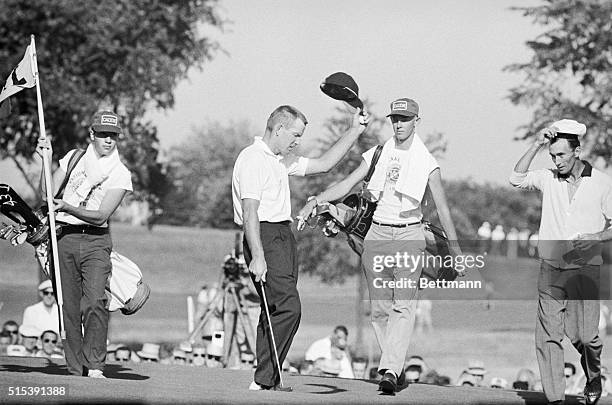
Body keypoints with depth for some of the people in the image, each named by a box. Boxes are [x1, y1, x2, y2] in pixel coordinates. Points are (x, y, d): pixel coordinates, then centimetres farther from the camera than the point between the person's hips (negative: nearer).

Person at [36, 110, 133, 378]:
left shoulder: (120, 174, 1)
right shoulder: (73, 158, 12)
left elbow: (101, 215, -9)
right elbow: (48, 193, 8)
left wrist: (68, 207, -21)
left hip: (96, 240, -2)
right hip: (65, 238, 2)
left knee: (95, 303, -19)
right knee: (69, 306, -1)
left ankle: (94, 366, -18)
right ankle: (75, 368, 3)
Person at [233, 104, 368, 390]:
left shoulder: (283, 160, 20)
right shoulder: (252, 158, -10)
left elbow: (323, 164, 30)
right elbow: (250, 211, -17)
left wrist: (353, 132, 26)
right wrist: (257, 257, -23)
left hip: (284, 236, 10)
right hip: (265, 236, -10)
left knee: (276, 310, 7)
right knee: (288, 307, -18)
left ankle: (266, 381, 8)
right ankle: (263, 380, -17)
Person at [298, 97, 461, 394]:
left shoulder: (427, 162, 3)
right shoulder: (377, 155, 11)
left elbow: (442, 207, 4)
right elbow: (347, 184, 9)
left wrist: (456, 252, 3)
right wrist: (315, 201, -7)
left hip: (410, 236, -4)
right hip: (377, 234, 4)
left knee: (403, 305, -15)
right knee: (379, 307, 2)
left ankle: (389, 370, -24)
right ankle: (396, 367, 11)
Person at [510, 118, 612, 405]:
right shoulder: (548, 179, 8)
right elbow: (517, 179, -7)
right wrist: (536, 145, -11)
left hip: (585, 270, -2)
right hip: (550, 270, 2)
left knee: (584, 335, -8)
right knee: (547, 335, -5)